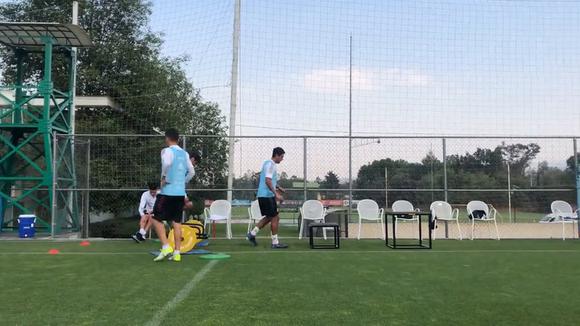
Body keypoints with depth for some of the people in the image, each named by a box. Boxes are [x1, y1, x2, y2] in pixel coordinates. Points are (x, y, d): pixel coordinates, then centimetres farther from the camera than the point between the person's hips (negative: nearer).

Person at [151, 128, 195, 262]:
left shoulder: (167, 151, -7)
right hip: (181, 192, 6)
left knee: (156, 219, 5)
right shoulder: (185, 153, 13)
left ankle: (166, 247, -5)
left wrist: (164, 178, -15)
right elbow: (191, 172, 17)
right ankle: (177, 253, 8)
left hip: (168, 192, -6)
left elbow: (167, 163, -28)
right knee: (176, 222, 9)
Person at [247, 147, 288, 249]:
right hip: (267, 195, -10)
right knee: (275, 218, -4)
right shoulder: (270, 164, -14)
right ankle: (275, 243, 2)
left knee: (269, 217, 16)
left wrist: (278, 188, 23)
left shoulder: (269, 164, 18)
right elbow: (268, 181, -24)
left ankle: (252, 234, 18)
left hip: (265, 195, 10)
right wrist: (276, 194, -28)